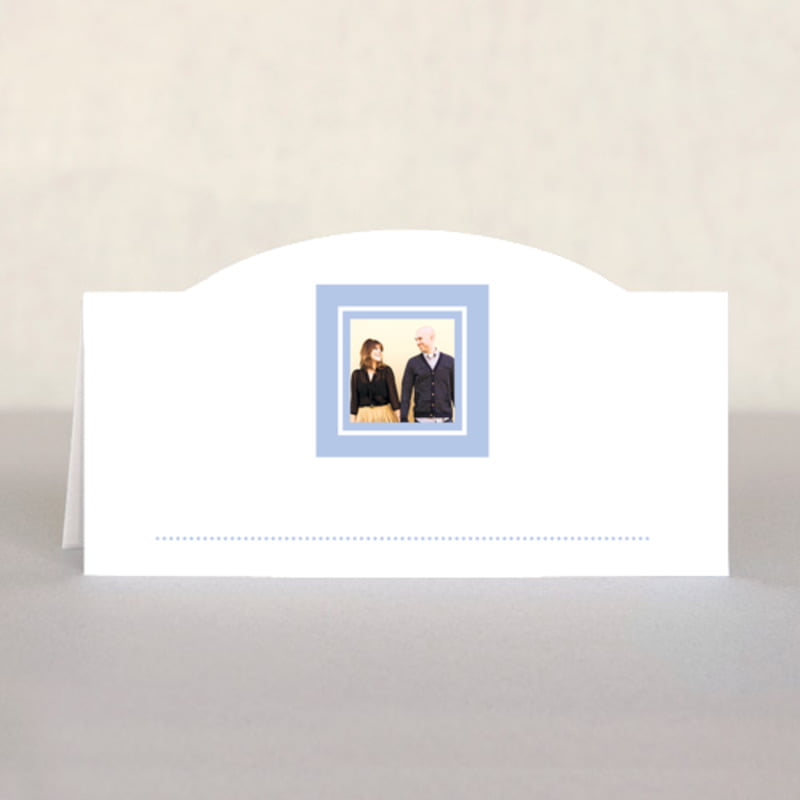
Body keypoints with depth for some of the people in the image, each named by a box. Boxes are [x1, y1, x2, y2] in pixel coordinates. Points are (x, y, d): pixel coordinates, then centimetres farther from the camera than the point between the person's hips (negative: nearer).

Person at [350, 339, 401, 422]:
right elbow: (354, 399, 7)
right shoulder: (357, 374, 6)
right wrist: (352, 421, 3)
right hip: (364, 416, 1)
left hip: (384, 415, -1)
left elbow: (393, 393, 0)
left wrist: (399, 418, -7)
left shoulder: (386, 371, 4)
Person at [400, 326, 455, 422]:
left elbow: (455, 391, 8)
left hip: (444, 419, 0)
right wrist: (403, 418, -4)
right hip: (422, 419, 0)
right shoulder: (413, 363, 6)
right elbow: (406, 392, 3)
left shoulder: (450, 361, 6)